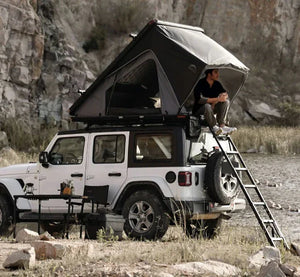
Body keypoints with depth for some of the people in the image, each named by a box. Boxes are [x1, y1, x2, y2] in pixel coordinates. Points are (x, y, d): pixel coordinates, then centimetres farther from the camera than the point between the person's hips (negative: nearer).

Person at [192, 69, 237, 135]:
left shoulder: (217, 84, 0)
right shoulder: (200, 84, -21)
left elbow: (225, 94, 1)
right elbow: (199, 100, -31)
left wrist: (215, 102, -18)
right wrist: (217, 99, -31)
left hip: (212, 109, 7)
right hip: (199, 110, -7)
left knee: (226, 102, -14)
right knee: (207, 106, -39)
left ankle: (221, 125, -21)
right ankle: (214, 127, -32)